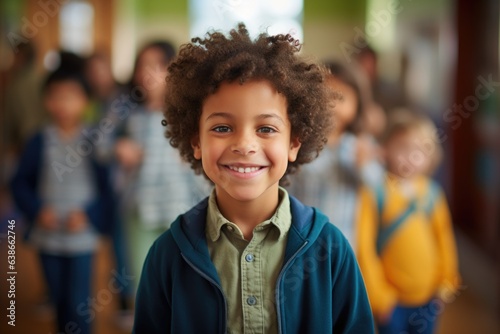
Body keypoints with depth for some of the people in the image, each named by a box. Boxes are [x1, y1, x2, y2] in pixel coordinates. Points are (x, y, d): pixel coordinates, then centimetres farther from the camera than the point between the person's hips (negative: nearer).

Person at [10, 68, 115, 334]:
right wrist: (37, 210, -12)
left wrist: (89, 216, -18)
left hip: (82, 239, -3)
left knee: (77, 304, -4)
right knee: (59, 299, 17)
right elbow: (20, 183, 2)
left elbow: (106, 188, -6)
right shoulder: (40, 141, -3)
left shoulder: (93, 142, -9)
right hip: (48, 237, 3)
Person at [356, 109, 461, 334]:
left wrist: (447, 280, 8)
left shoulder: (432, 193, 0)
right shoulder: (374, 193, -14)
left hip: (428, 298, 4)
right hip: (391, 300, -4)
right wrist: (377, 294, -9)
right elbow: (364, 246, -12)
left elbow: (443, 237, 9)